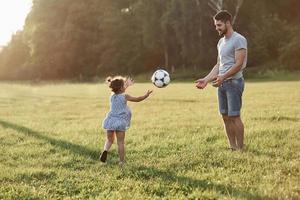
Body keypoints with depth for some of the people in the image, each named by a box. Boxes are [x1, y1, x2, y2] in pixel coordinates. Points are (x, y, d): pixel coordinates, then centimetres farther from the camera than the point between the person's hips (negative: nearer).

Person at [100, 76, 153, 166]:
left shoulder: (112, 96, 10)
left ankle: (105, 150, -13)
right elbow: (137, 99, -1)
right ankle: (122, 162, 5)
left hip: (110, 120, 4)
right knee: (120, 142, 2)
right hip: (120, 122, -4)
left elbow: (120, 92, 32)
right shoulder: (125, 96, -6)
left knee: (109, 140, 17)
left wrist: (127, 84, 43)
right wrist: (146, 95, 12)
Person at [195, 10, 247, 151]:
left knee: (234, 116, -7)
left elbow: (238, 64, -16)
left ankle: (240, 148, 0)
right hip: (222, 83, 8)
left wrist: (222, 77, -25)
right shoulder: (221, 41, 17)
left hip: (234, 82, -8)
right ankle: (232, 148, 15)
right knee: (226, 117, 8)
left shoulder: (239, 40, -9)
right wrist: (206, 80, 9)